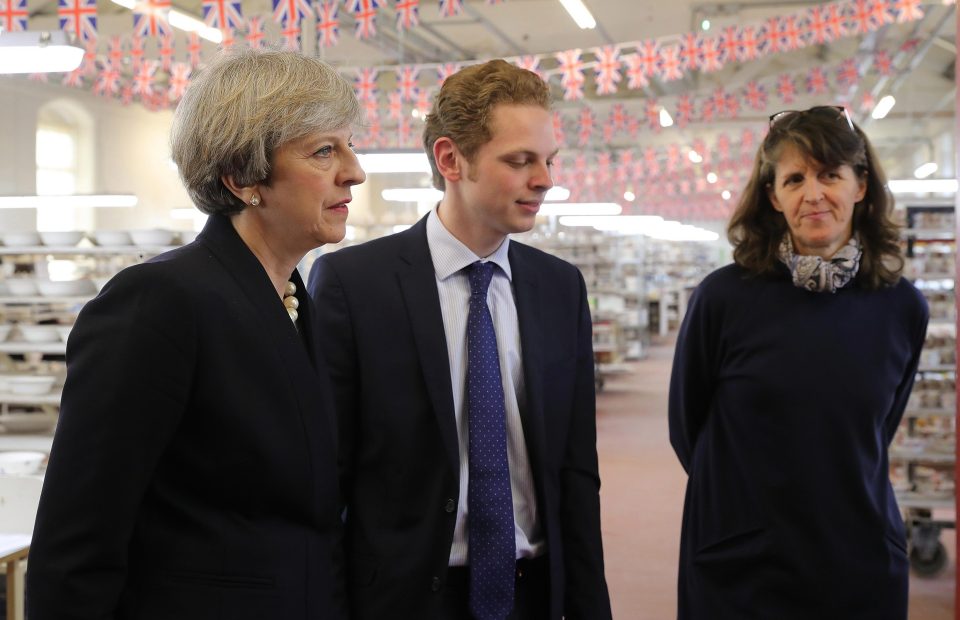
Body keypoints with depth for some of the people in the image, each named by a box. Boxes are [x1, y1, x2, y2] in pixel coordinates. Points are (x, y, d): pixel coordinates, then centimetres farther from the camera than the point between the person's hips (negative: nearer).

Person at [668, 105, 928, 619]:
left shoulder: (902, 308, -1)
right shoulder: (724, 297, -10)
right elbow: (686, 427, 2)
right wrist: (741, 494, 7)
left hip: (864, 573, 2)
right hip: (737, 573, -2)